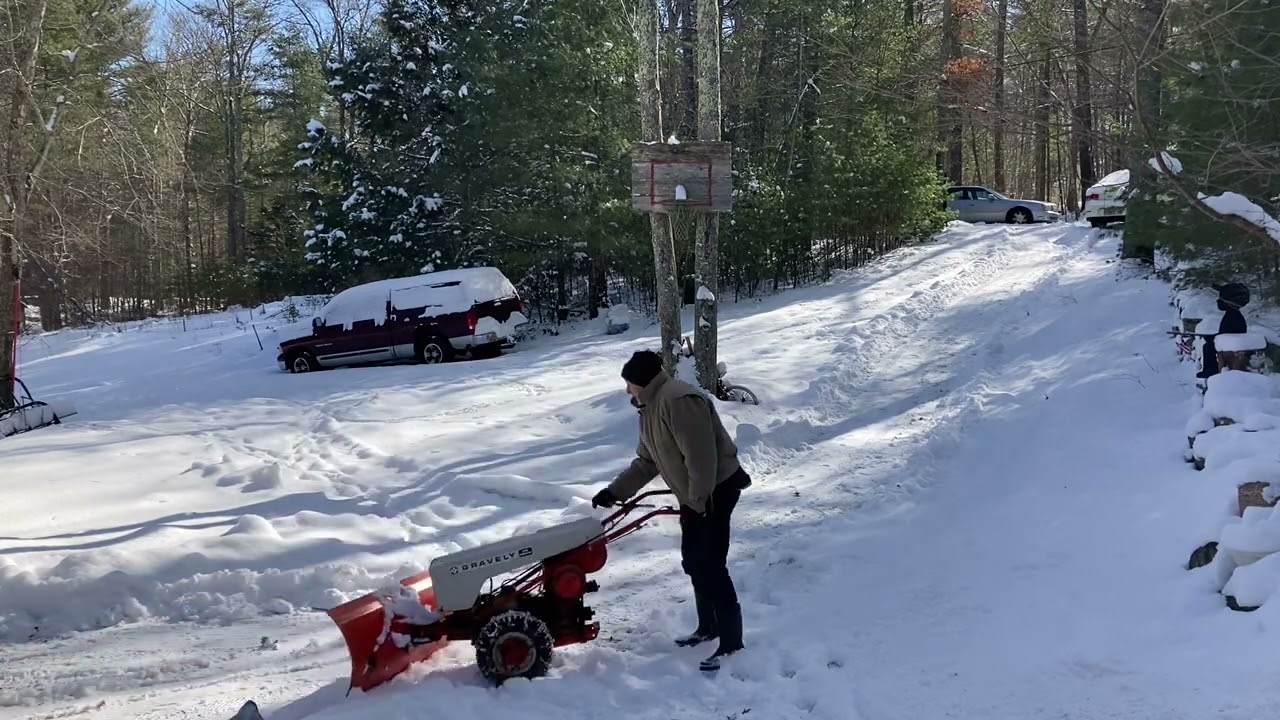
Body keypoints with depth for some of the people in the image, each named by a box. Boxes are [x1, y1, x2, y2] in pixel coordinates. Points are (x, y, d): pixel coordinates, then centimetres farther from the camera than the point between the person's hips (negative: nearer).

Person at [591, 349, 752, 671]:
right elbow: (646, 462, 17)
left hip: (716, 490, -10)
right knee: (694, 562, 16)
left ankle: (731, 642, -4)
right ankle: (708, 627, 30)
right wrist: (615, 491, 11)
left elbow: (701, 457, -27)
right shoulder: (651, 407, 12)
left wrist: (697, 502, -23)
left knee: (711, 566, -10)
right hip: (695, 495, 10)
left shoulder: (678, 400, -23)